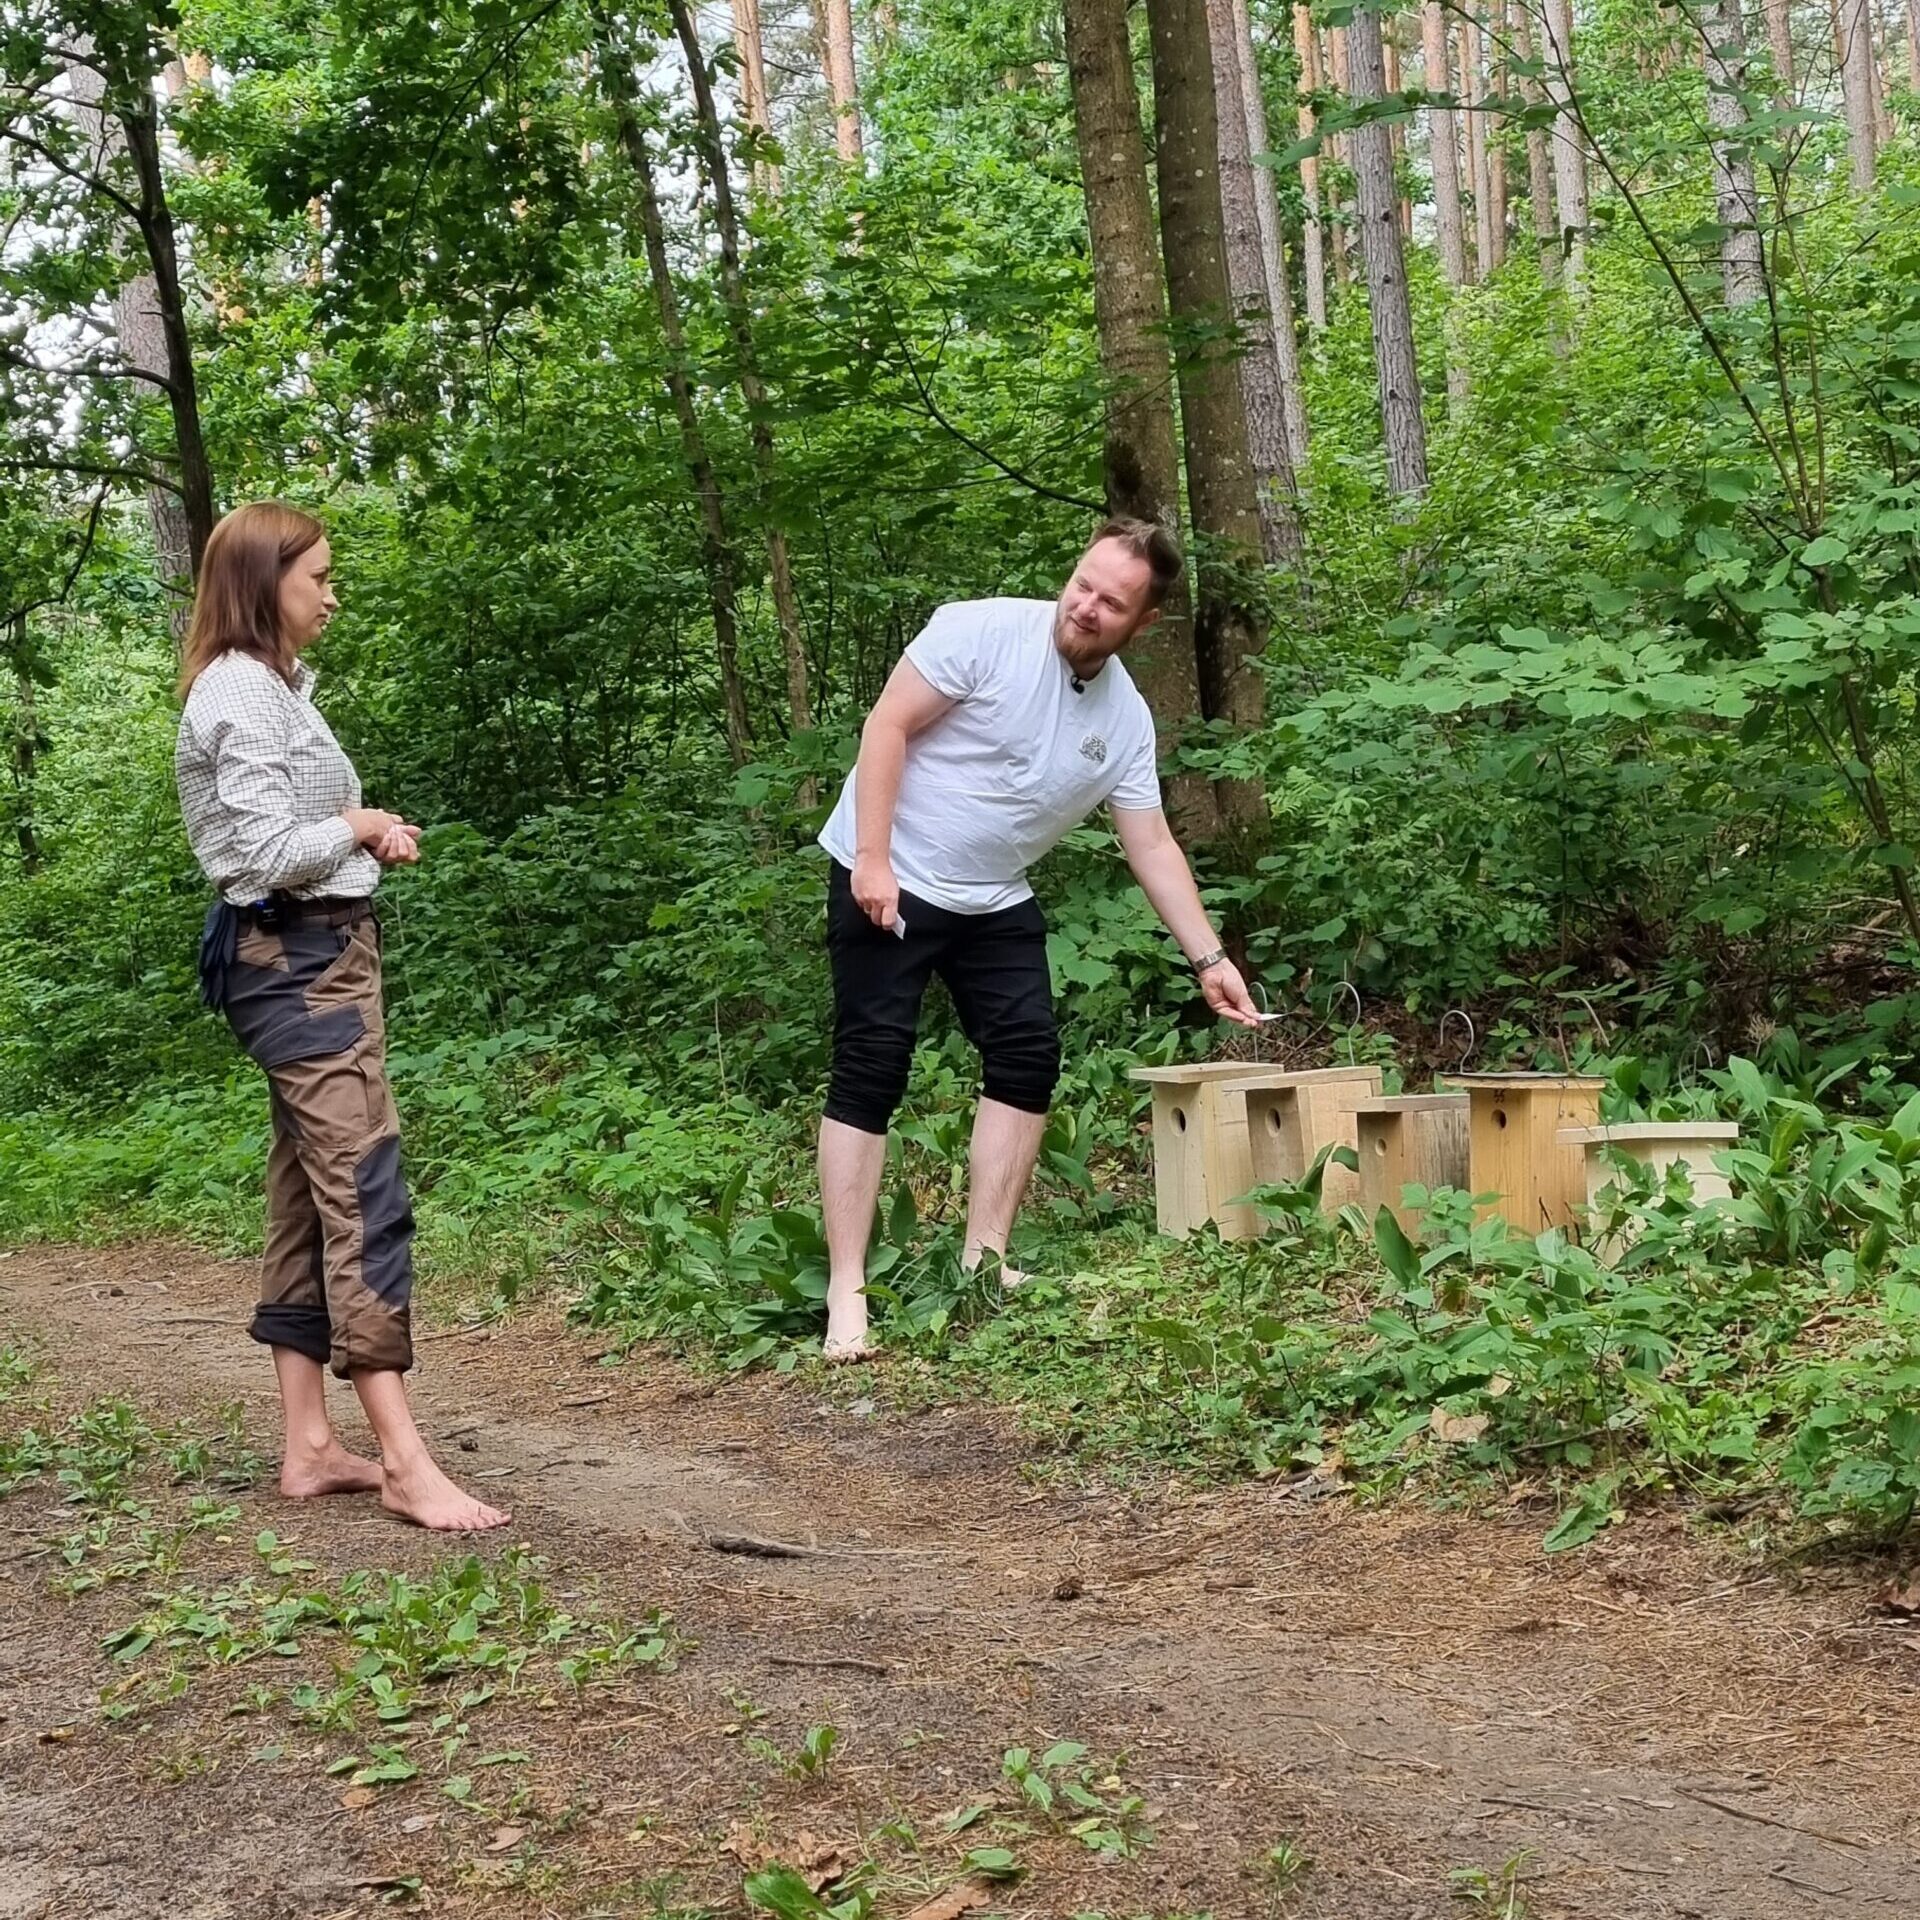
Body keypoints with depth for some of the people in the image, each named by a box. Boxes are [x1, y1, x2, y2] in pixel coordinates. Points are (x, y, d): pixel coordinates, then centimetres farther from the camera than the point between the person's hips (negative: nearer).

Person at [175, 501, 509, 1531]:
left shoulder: (268, 685, 17)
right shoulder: (244, 693, -13)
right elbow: (269, 853, -20)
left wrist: (365, 833, 1)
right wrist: (360, 827, -5)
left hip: (312, 954, 10)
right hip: (297, 958, -10)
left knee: (311, 1196, 9)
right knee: (364, 1191, -12)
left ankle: (309, 1445, 13)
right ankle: (403, 1460, -12)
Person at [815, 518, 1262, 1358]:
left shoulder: (1127, 719, -1)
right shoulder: (983, 631, -17)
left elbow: (1151, 844, 4)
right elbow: (886, 727, -18)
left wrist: (1210, 959, -1)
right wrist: (874, 860, -24)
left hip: (995, 903, 7)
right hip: (887, 881, -6)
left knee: (1028, 1060, 0)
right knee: (871, 1073, -9)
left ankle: (982, 1261, 8)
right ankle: (846, 1292, -9)